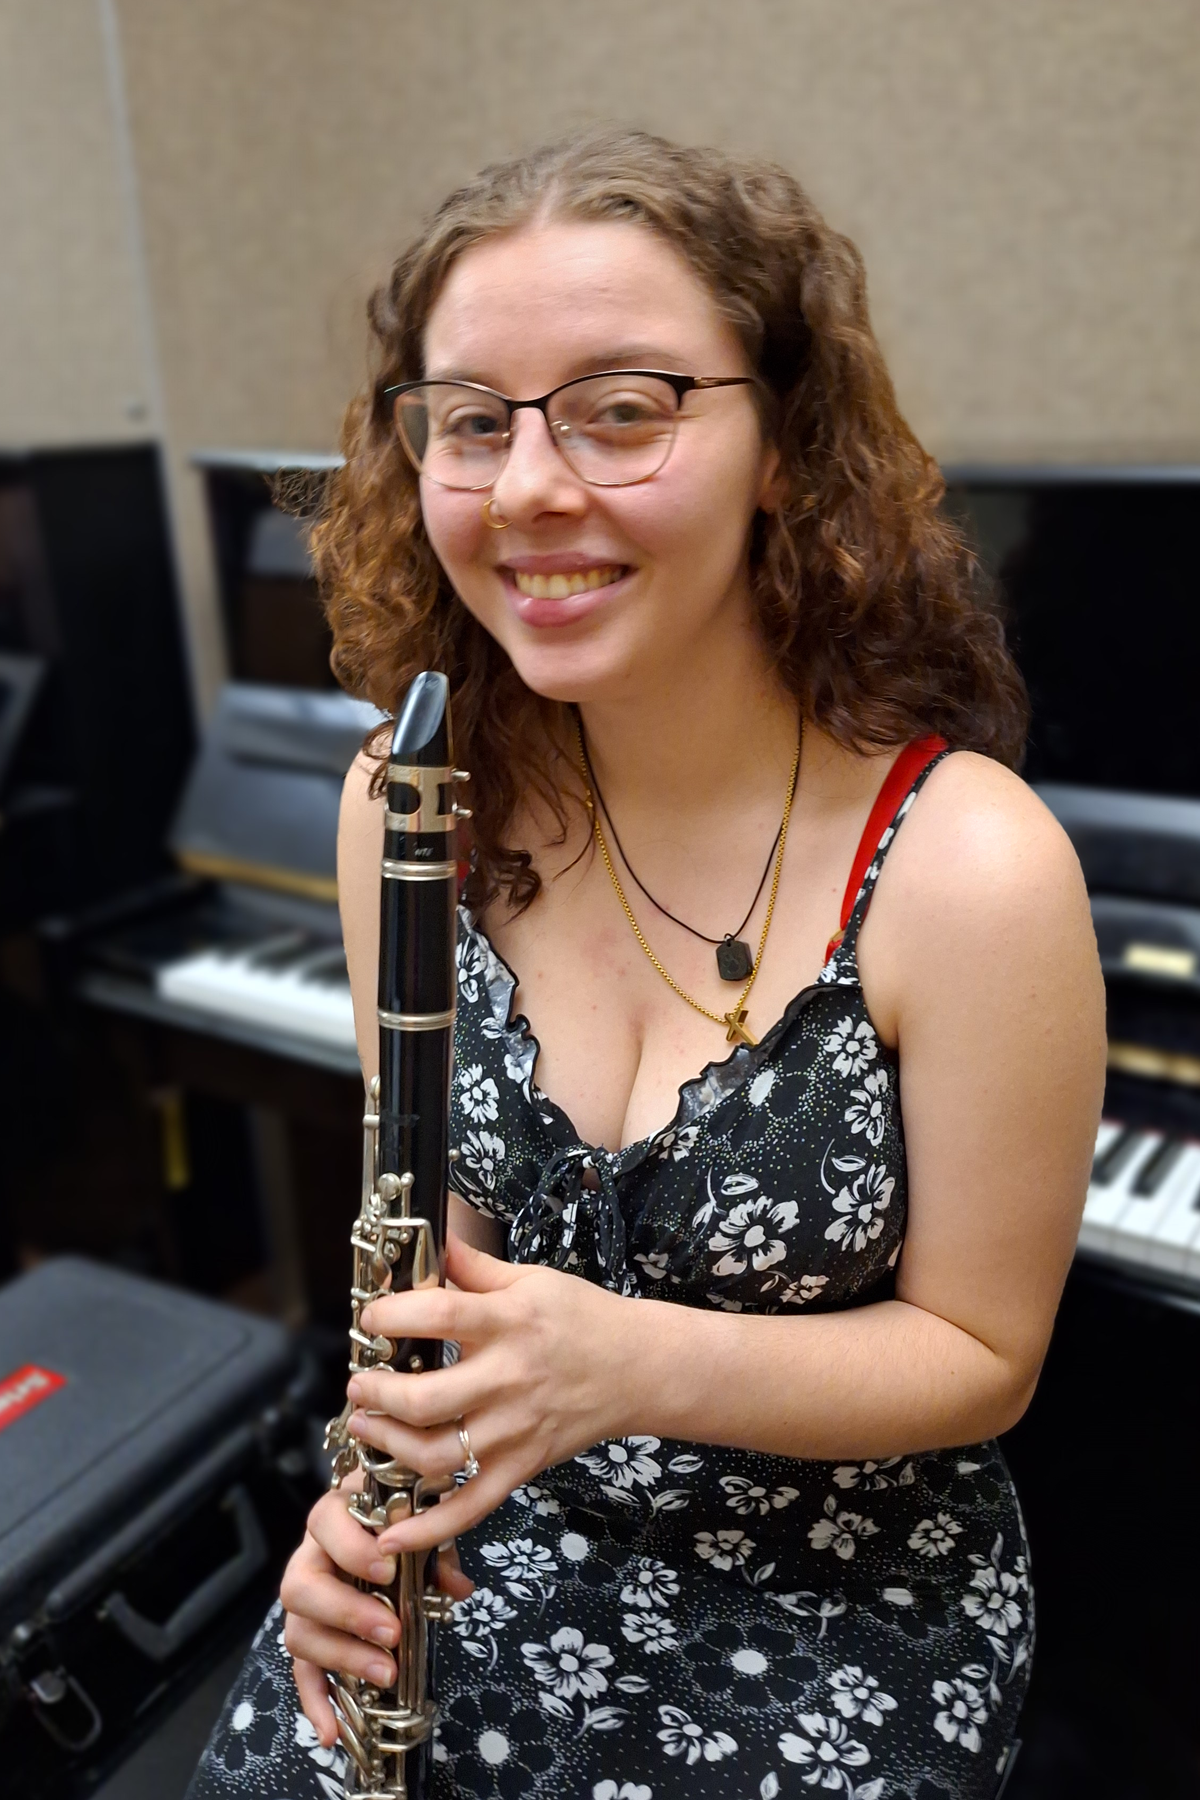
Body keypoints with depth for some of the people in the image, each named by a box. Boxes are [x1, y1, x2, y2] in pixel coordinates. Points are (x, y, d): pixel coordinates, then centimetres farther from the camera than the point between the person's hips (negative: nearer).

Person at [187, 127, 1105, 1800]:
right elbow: (442, 1217, 3)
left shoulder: (969, 869, -23)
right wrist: (377, 1477, -13)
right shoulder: (407, 803, -9)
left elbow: (979, 1355, -12)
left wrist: (635, 1362, -26)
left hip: (847, 1591, -2)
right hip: (495, 1536, 3)